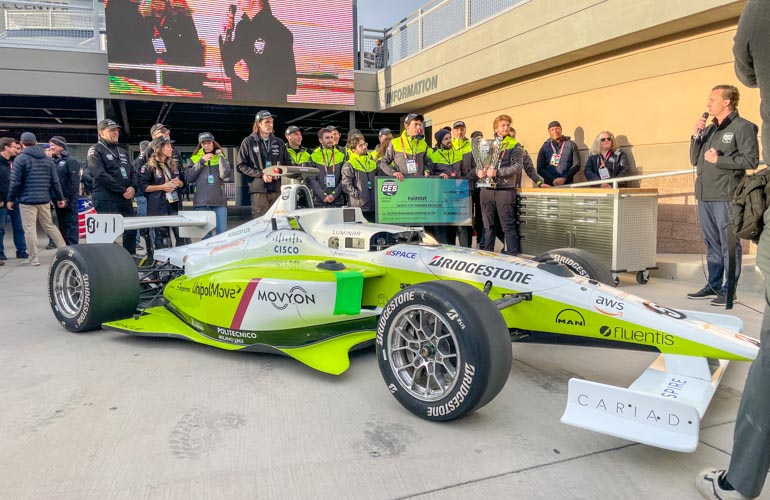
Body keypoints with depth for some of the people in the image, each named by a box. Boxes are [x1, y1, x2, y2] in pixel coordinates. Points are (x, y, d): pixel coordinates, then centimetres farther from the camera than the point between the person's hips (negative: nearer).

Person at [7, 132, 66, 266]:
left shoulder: (21, 158, -6)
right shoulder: (48, 159, 9)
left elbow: (15, 182, -8)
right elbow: (55, 181, 8)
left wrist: (10, 199, 1)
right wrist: (60, 198, 13)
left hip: (27, 200, -5)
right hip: (44, 200, 5)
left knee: (29, 229, 0)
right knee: (49, 225, 16)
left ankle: (33, 258, 2)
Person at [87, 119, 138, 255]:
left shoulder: (123, 152, 21)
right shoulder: (95, 151, -2)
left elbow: (132, 172, 17)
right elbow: (101, 175, -14)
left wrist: (133, 187, -5)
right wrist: (123, 190, -16)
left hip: (126, 199, 7)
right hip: (106, 200, -7)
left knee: (131, 231, 7)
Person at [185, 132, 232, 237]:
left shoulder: (221, 158, 11)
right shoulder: (195, 158, 13)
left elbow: (225, 174, -8)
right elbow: (188, 178, 1)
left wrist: (220, 155, -4)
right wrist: (201, 162, -3)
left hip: (219, 201, -1)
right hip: (201, 202, 1)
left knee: (222, 232, -4)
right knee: (204, 233, 5)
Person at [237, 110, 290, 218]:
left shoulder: (279, 143, 17)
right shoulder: (248, 142, 6)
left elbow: (288, 163, 19)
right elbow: (241, 166, 1)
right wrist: (261, 174, -10)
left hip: (278, 189, 3)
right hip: (259, 190, -3)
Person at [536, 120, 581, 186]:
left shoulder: (571, 145, 9)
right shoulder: (545, 147, 9)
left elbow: (576, 165, 4)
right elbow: (540, 169, 3)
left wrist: (564, 178, -11)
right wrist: (553, 180, -12)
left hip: (567, 184, 0)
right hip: (550, 185, 0)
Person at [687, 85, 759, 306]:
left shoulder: (743, 127, -3)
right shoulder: (709, 129, 18)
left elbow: (751, 160, -11)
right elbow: (694, 160, 16)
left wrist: (718, 160, -12)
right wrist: (696, 136, 5)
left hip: (726, 196, -7)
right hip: (705, 195, 7)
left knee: (728, 244, -3)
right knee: (712, 244, 12)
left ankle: (729, 290, 2)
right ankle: (713, 285, 19)